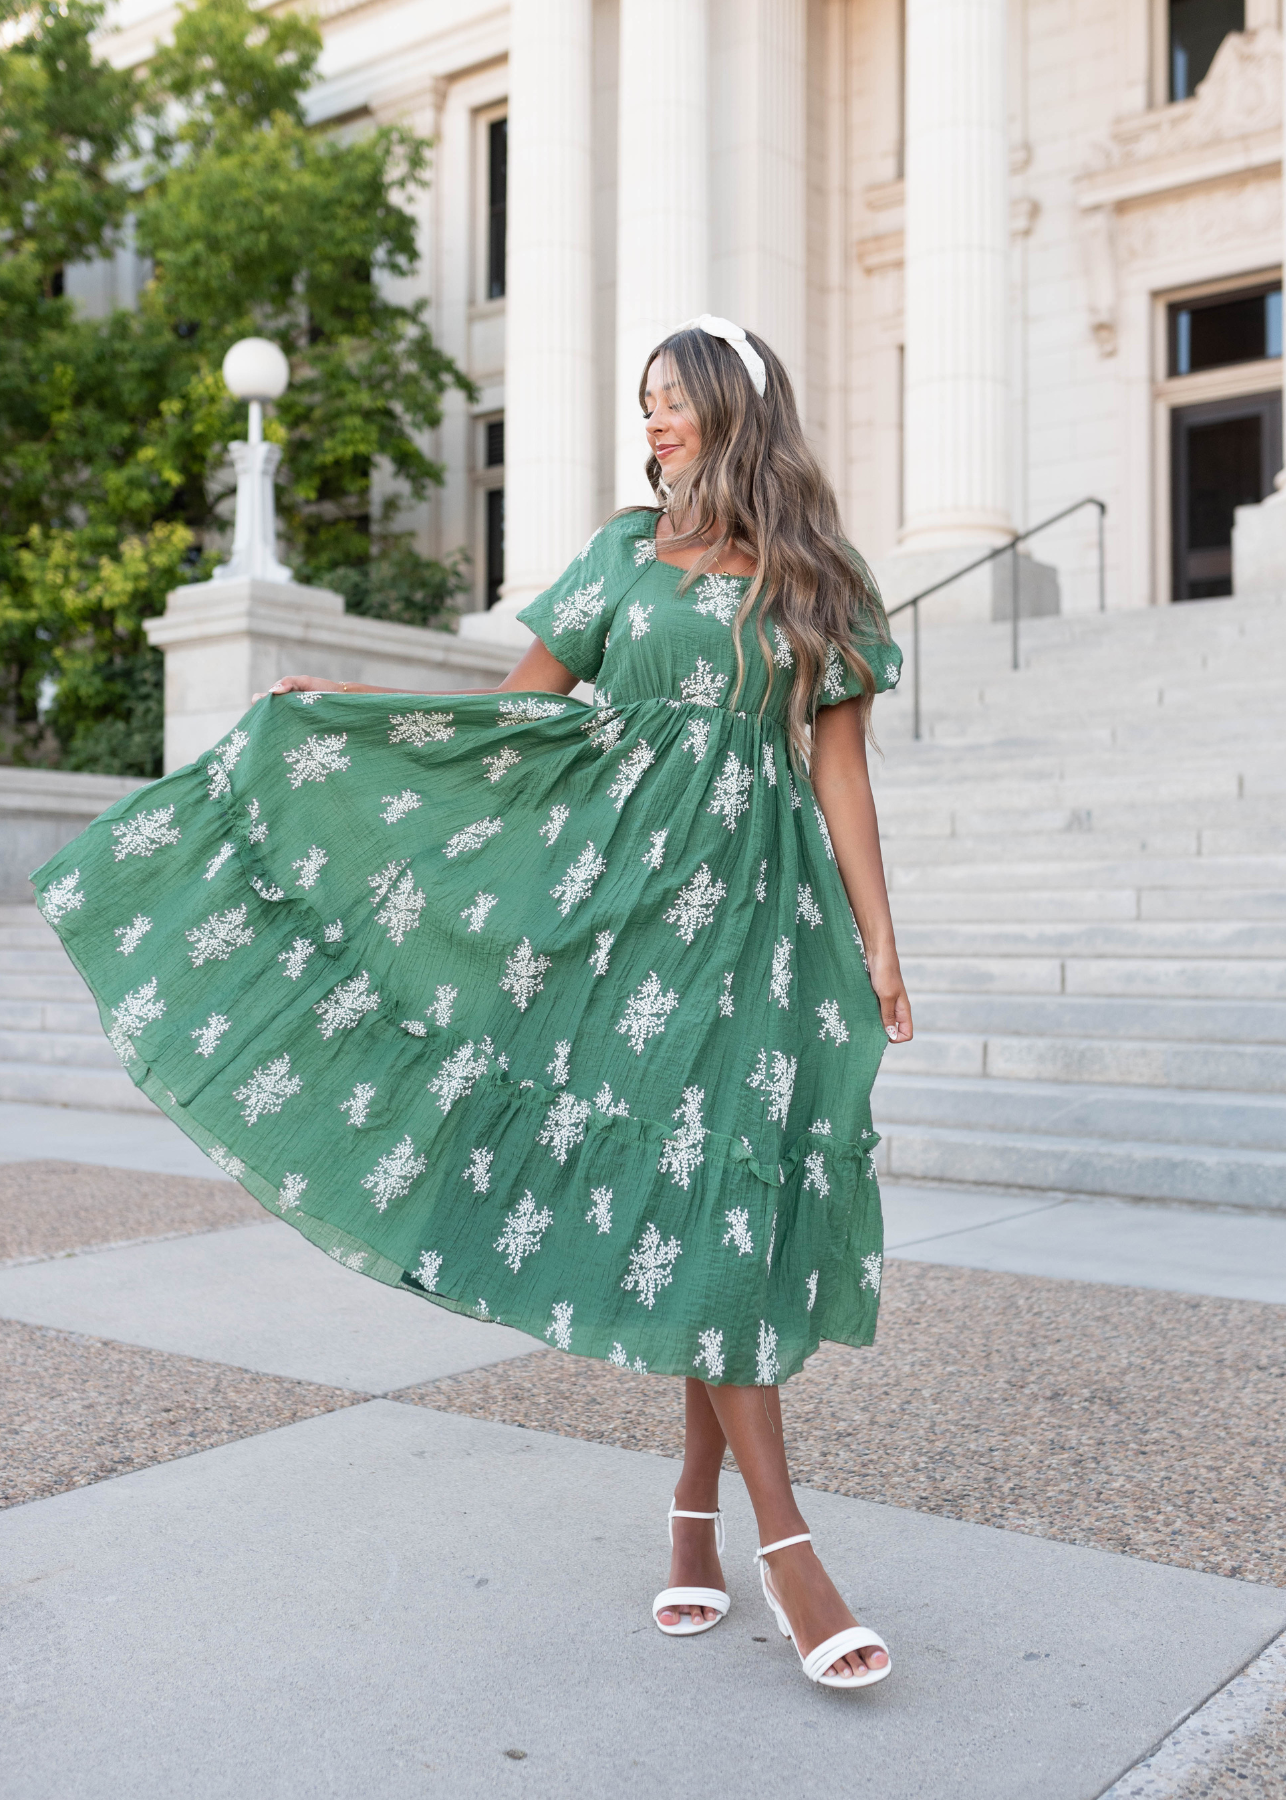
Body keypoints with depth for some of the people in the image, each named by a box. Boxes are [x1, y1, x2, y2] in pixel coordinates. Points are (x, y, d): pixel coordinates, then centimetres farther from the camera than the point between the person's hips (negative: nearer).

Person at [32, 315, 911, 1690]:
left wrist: (878, 946, 2)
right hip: (635, 899, 0)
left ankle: (695, 1512, 15)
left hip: (765, 907, 1)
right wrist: (352, 705, 6)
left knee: (740, 1201, -2)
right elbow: (521, 709, 13)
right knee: (687, 1198, -7)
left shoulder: (816, 584, 9)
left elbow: (838, 770, 6)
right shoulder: (626, 553, 10)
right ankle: (783, 1543, 1)